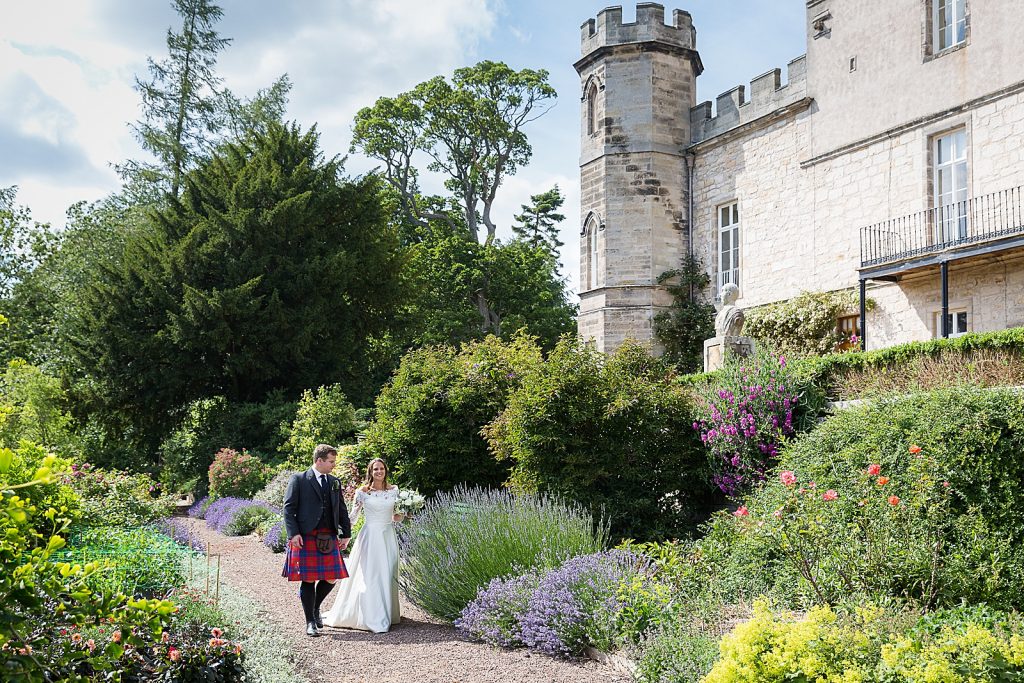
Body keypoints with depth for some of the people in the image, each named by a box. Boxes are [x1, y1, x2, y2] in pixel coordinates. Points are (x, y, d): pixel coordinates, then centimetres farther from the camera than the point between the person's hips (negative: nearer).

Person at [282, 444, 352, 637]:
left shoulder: (334, 482, 16)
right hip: (306, 537, -5)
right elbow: (289, 508, -5)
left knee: (331, 578, 2)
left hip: (329, 539, 5)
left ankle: (315, 607, 30)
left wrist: (346, 534, 11)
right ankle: (310, 622, 10)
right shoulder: (298, 479, -1)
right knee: (308, 580, -1)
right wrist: (293, 533, -15)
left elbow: (342, 510, 19)